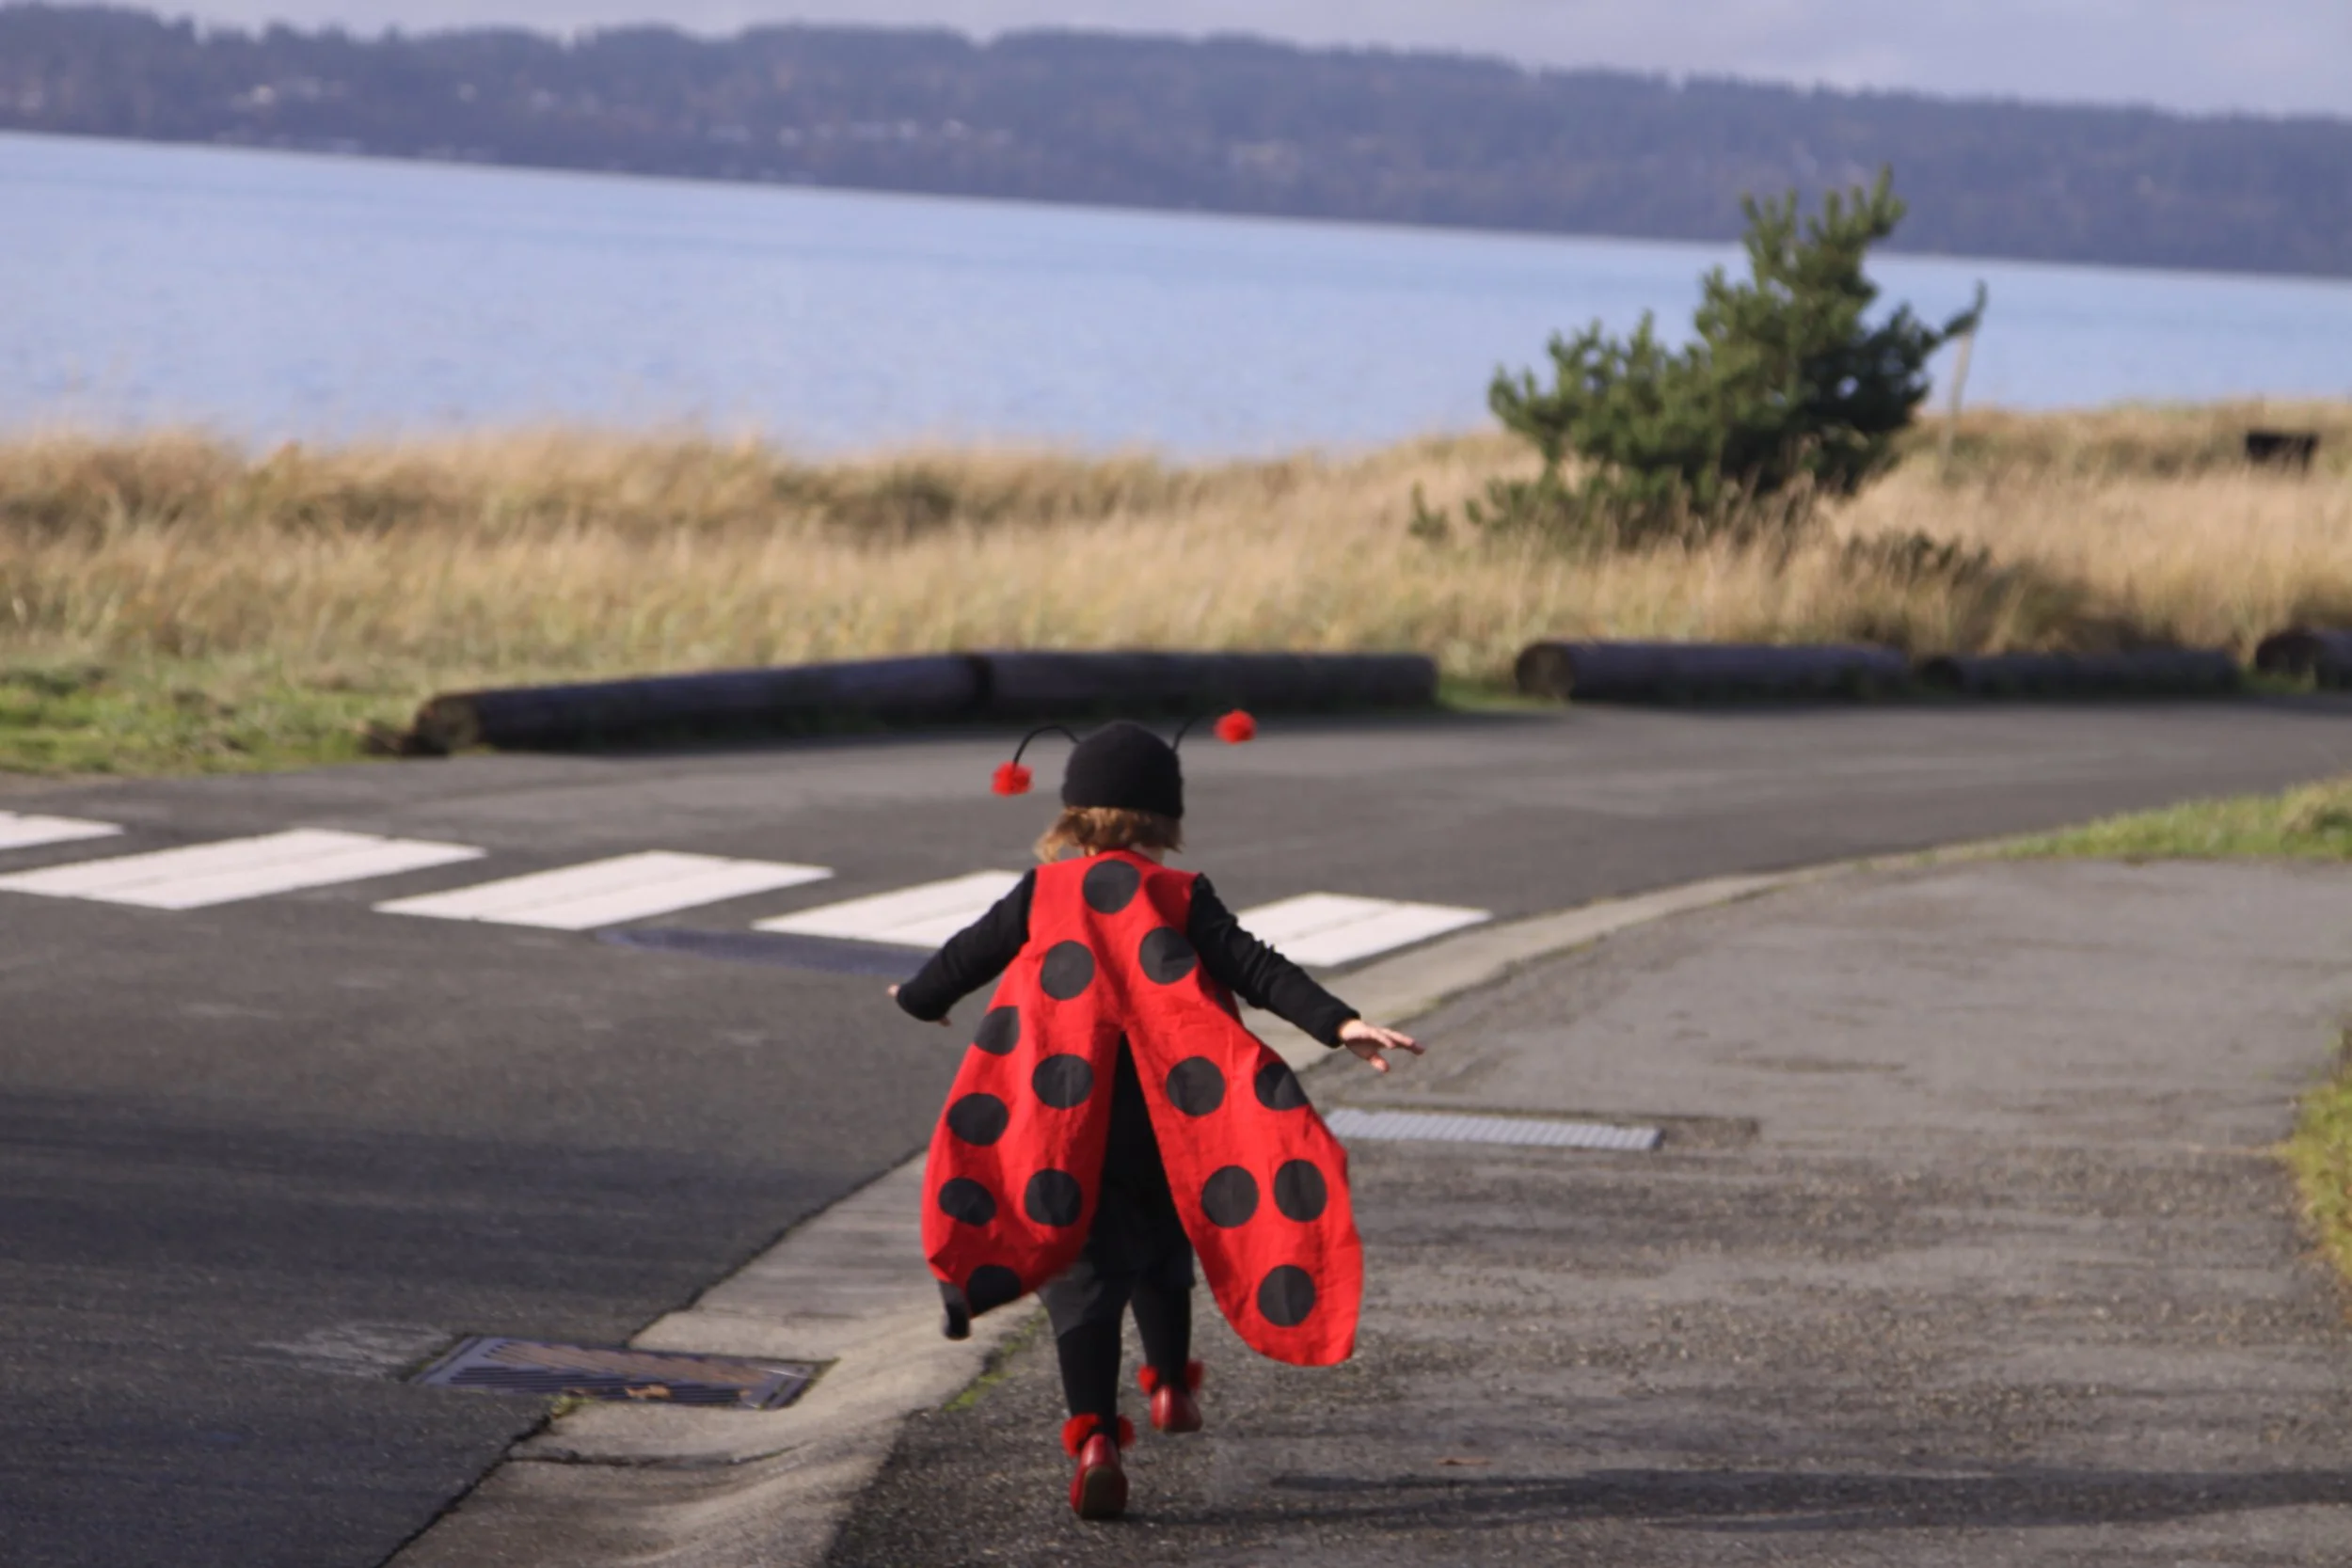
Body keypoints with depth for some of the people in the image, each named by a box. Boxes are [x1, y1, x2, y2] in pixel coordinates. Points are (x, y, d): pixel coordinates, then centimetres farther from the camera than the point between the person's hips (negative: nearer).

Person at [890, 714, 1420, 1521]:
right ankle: (1172, 1387, 40)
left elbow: (969, 955, 14)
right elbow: (1251, 967, -11)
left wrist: (919, 998, 35)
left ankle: (1096, 1438, -16)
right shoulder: (1182, 898, 1)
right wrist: (1336, 1022, -17)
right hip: (1166, 1120, 0)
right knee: (1161, 1250, 25)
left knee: (1084, 1275, -1)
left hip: (1064, 1125, 0)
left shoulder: (1043, 895, 4)